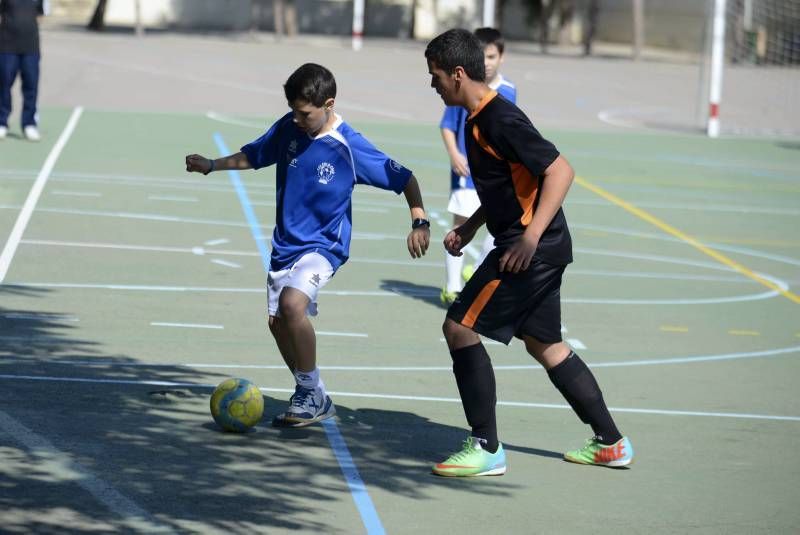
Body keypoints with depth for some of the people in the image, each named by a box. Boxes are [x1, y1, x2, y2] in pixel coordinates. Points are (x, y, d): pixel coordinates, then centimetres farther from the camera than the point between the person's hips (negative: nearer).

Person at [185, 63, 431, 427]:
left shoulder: (350, 148, -18)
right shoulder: (288, 128, -3)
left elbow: (404, 179, -11)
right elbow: (253, 155, 15)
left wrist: (419, 222, -19)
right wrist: (212, 165, 4)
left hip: (323, 246, -7)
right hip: (285, 244, 7)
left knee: (292, 304, -28)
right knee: (278, 321, 7)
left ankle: (311, 393, -14)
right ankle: (311, 399, 25)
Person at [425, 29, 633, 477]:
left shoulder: (501, 120, -19)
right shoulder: (479, 120, 12)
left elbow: (560, 171, -23)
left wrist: (531, 236, -28)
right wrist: (469, 229, 21)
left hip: (532, 249, -11)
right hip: (544, 250, 11)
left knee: (459, 327, -9)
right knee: (543, 343, 19)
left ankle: (487, 449, -6)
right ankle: (611, 443, 26)